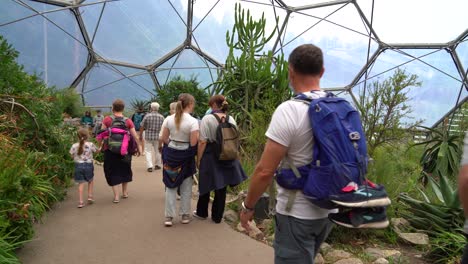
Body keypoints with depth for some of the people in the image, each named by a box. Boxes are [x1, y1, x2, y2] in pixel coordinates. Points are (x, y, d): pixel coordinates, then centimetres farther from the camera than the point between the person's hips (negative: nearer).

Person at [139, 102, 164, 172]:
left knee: (148, 151, 5)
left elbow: (142, 126, -3)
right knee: (157, 151, 15)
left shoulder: (147, 116, -6)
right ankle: (158, 165, 25)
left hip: (148, 136, -2)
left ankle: (149, 166, -3)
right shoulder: (161, 117, -2)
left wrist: (140, 135, 9)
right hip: (158, 137, 2)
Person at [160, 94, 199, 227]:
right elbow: (193, 143, -16)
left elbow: (164, 139, 0)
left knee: (171, 186, 11)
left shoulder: (169, 119, -3)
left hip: (171, 154, 3)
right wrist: (198, 136, 2)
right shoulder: (193, 121, -16)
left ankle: (169, 216, 14)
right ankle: (185, 215, 23)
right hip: (185, 156, -3)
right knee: (186, 187, 12)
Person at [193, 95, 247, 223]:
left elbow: (203, 142, -15)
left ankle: (202, 213, 32)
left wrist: (198, 159, -7)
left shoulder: (207, 119, -13)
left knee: (206, 185, 15)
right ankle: (217, 216, 22)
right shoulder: (231, 119, 1)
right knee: (222, 188, 12)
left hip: (211, 156, -4)